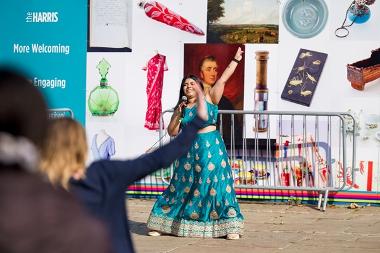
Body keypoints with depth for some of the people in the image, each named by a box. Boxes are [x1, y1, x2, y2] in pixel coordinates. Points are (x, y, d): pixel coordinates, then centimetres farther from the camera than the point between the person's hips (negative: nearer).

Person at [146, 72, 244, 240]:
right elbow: (172, 132, 8)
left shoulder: (209, 99, 3)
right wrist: (177, 114, -5)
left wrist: (236, 59, -8)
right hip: (189, 150, 3)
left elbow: (224, 78, -3)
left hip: (212, 149, -3)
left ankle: (230, 226, -1)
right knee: (182, 186, 6)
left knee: (218, 185, -5)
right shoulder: (182, 108, 10)